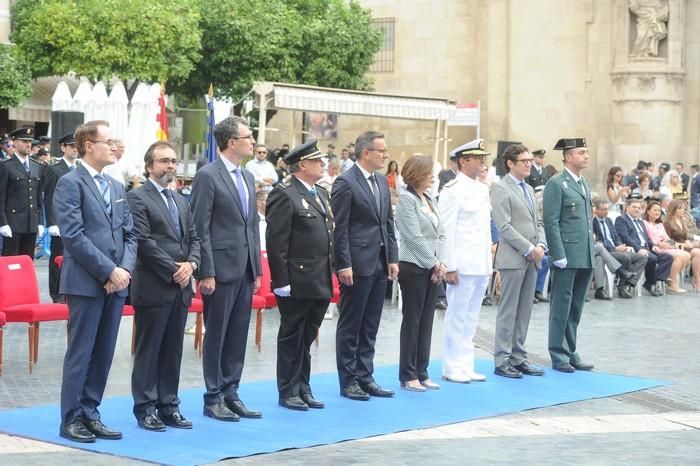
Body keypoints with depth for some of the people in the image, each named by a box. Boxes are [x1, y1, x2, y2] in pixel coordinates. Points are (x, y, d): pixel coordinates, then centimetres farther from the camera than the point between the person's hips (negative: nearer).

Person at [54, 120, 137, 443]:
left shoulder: (117, 187, 17)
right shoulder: (70, 183, -6)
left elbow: (130, 234, 15)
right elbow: (73, 235, -14)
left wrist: (125, 269, -4)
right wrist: (108, 271, -16)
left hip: (116, 282, 7)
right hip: (86, 282, -7)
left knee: (103, 353, 8)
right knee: (81, 353, -3)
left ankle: (89, 414, 16)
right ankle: (71, 419, 5)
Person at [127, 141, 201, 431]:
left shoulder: (180, 201, 19)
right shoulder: (137, 198, -6)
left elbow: (193, 238, 16)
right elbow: (144, 241, -14)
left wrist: (190, 263, -4)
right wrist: (172, 269, -15)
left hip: (180, 287, 7)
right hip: (153, 287, -7)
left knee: (173, 351, 9)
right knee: (148, 350, 0)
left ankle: (168, 406, 15)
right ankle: (145, 408, 7)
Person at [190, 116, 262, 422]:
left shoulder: (247, 177, 15)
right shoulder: (208, 176, -9)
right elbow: (201, 228, -12)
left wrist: (257, 269, 14)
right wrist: (206, 273, -15)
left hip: (245, 270, 7)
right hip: (221, 269, -7)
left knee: (238, 336, 10)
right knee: (216, 336, 1)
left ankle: (230, 393, 18)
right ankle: (213, 399, 9)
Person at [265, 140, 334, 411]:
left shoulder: (322, 194, 15)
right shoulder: (284, 195, -11)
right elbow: (276, 243, -15)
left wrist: (331, 272, 15)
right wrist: (281, 281, -18)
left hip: (320, 283, 7)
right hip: (297, 283, -7)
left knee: (307, 338, 14)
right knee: (292, 338, 3)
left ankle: (303, 388, 22)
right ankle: (288, 392, 12)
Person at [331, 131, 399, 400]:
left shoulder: (382, 181, 13)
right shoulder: (345, 183, -11)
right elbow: (340, 228, -13)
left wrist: (392, 258, 10)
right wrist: (344, 265, -16)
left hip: (380, 265, 7)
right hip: (357, 265, -7)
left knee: (370, 327, 12)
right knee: (350, 326, 3)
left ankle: (365, 377, 19)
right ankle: (348, 381, 9)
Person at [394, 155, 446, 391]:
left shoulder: (429, 199, 12)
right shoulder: (406, 199, -10)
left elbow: (440, 234, 12)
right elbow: (414, 237, -14)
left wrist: (441, 263, 0)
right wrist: (435, 264, -11)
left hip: (433, 268, 7)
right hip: (414, 267, -7)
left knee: (426, 321, 9)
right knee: (412, 321, -1)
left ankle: (421, 372, 15)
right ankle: (408, 375, 6)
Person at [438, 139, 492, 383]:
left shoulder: (483, 189, 15)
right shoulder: (453, 190, -9)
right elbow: (446, 230, -12)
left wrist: (489, 262, 14)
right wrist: (449, 267, -15)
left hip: (482, 266, 8)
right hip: (462, 265, -8)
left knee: (471, 318, 11)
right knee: (457, 317, -1)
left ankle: (465, 366, 18)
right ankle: (452, 368, 6)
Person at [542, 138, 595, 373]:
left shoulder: (585, 184, 17)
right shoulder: (556, 184, -8)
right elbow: (551, 222, -12)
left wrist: (592, 252, 15)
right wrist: (559, 255, -16)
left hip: (585, 258, 7)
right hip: (567, 257, -7)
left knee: (576, 308, 12)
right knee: (561, 307, 0)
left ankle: (570, 352, 19)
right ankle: (559, 356, 6)